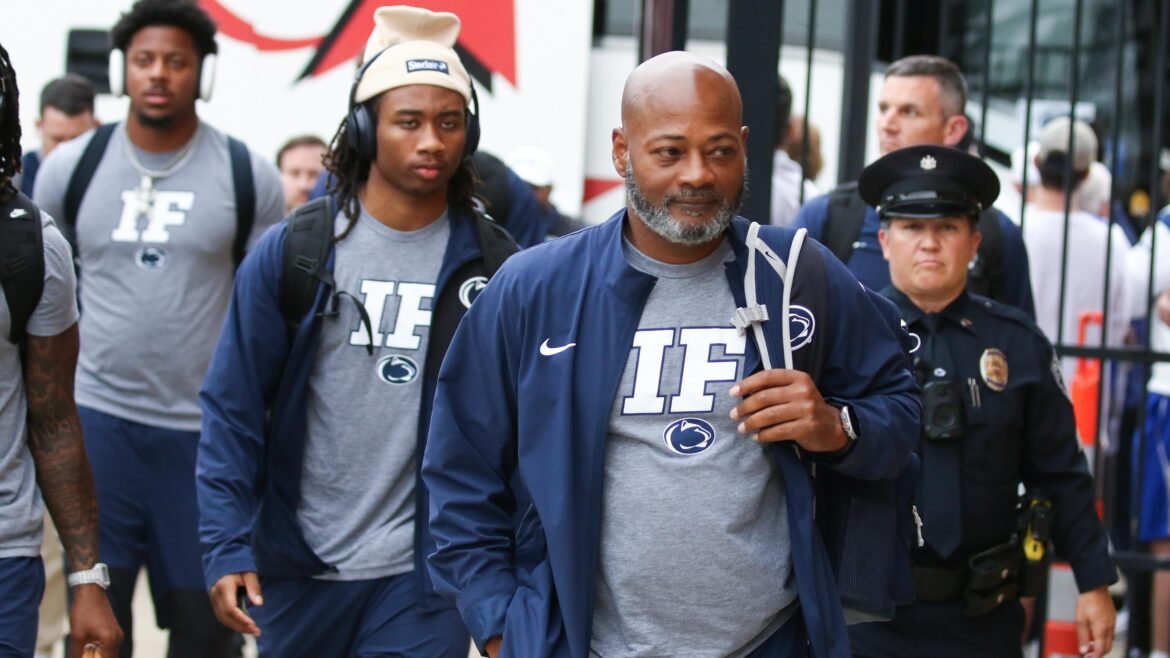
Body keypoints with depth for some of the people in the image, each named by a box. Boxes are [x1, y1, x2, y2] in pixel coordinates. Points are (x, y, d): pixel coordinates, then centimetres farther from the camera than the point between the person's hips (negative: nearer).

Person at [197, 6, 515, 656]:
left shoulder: (493, 263, -2)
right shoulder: (290, 252, -5)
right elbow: (234, 412, -4)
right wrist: (226, 547, -11)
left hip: (425, 575, -1)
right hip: (295, 564, 1)